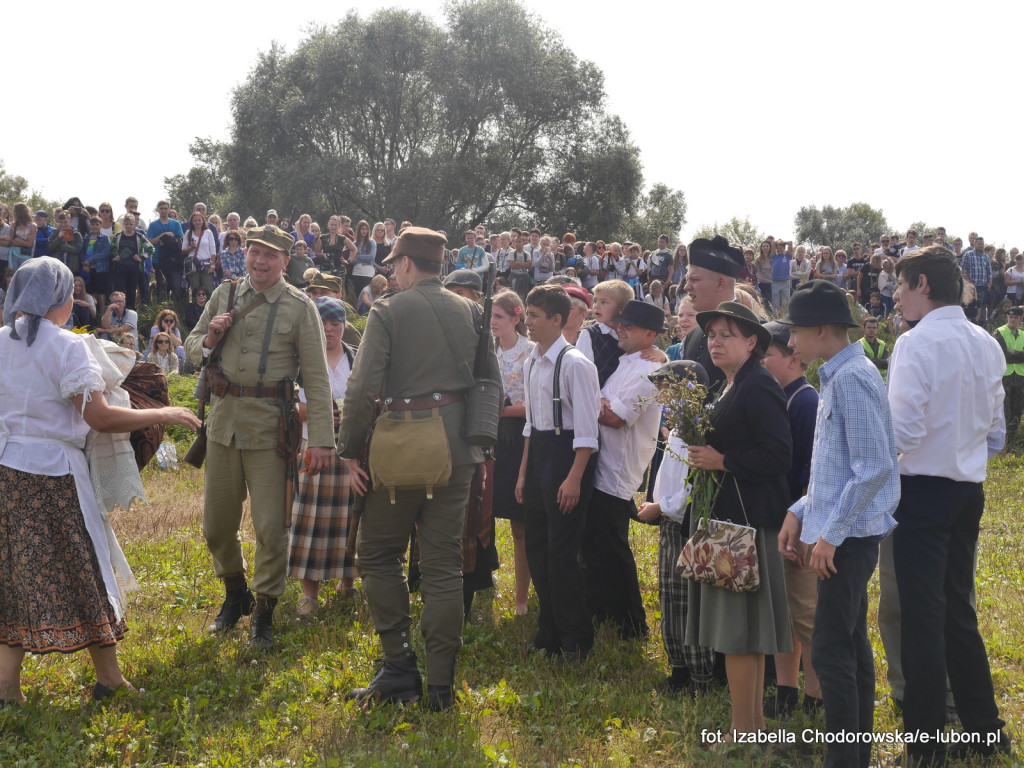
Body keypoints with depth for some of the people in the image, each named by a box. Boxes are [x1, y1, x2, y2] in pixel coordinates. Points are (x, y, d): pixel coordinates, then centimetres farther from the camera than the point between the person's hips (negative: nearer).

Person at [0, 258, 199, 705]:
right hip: (51, 472, -6)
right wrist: (162, 415, -8)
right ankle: (109, 679, 16)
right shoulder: (65, 347, -12)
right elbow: (99, 418, -17)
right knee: (79, 568, 5)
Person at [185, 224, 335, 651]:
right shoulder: (224, 295, 8)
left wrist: (321, 440, -12)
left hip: (268, 424, -4)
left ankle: (263, 614, 14)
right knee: (216, 523, 12)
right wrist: (209, 339, -7)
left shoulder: (299, 308, -3)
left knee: (271, 527, -2)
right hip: (223, 419, 4)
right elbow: (192, 349, 17)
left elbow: (316, 378, -5)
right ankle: (234, 595, 36)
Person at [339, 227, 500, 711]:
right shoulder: (469, 312, 8)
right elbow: (492, 385, 11)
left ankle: (400, 668, 8)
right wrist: (480, 439, 19)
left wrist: (351, 452, -5)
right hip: (458, 452, 5)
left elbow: (362, 389, -13)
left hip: (403, 450, -4)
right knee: (444, 565, 8)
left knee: (378, 553, 11)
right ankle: (441, 684, 9)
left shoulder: (387, 312, -6)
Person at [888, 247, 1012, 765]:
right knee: (958, 610, 17)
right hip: (969, 489, 7)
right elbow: (996, 434, 13)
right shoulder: (987, 345, 7)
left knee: (922, 615, 0)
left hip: (923, 490, -7)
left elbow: (901, 430, -22)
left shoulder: (917, 343, -16)